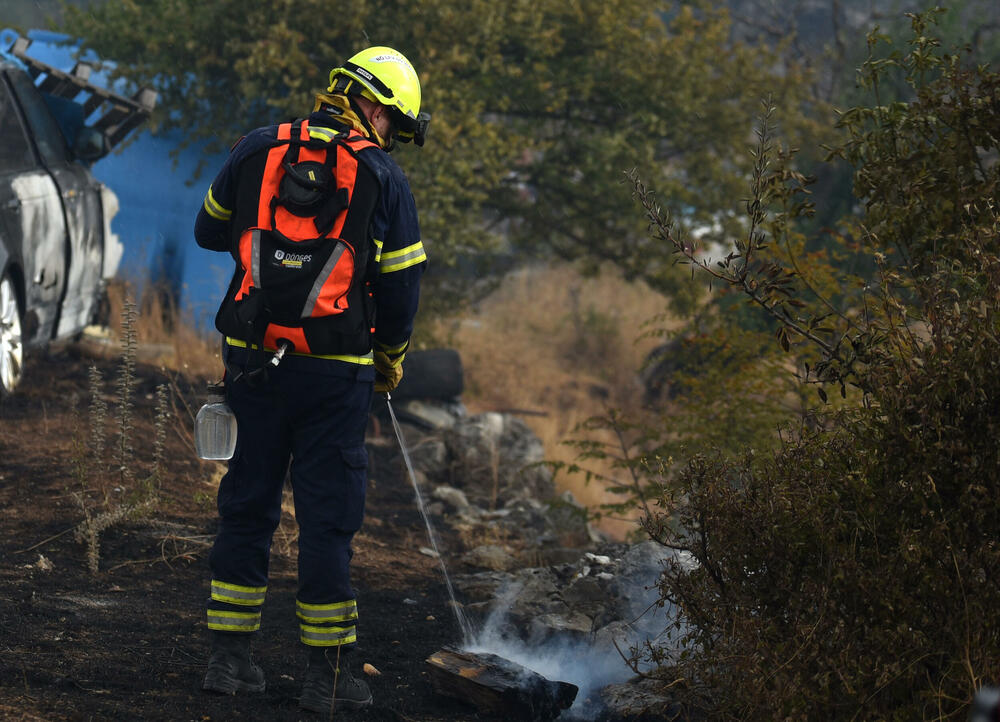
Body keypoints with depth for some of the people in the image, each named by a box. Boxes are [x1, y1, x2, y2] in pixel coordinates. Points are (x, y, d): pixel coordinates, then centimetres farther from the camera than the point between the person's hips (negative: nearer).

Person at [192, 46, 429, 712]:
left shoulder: (258, 150, 4)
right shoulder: (382, 178, -5)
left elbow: (210, 230, 17)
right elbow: (402, 287, -1)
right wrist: (391, 360, 15)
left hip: (253, 359, 3)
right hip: (335, 374, -3)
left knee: (248, 504, 14)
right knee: (328, 514, 3)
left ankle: (230, 655, 17)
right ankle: (328, 674, 6)